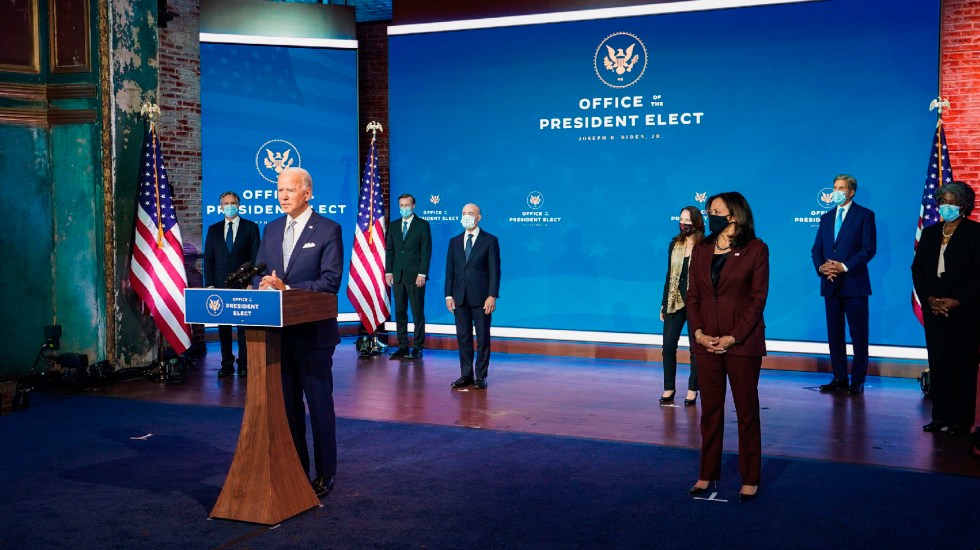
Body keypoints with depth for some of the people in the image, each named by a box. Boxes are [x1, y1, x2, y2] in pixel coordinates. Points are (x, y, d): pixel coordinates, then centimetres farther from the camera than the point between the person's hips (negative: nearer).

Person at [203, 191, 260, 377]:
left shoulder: (251, 227, 4)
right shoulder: (213, 229, 12)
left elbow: (256, 258, 1)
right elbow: (208, 259, 9)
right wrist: (209, 285, 0)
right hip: (220, 285, 3)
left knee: (244, 327, 0)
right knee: (223, 327, 5)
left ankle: (244, 365, 6)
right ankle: (227, 365, 12)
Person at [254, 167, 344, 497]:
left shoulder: (328, 230, -7)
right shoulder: (271, 229, 12)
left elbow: (330, 281, -14)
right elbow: (260, 272, 13)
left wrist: (287, 288, -21)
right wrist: (264, 285, -11)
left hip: (313, 331, -6)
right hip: (279, 330, 6)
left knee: (319, 403, 3)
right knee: (287, 403, 13)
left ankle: (325, 474, 14)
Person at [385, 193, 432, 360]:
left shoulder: (422, 225, 0)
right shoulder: (394, 225, 14)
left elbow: (426, 251, -5)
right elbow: (389, 250, 13)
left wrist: (422, 274, -12)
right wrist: (388, 271, 4)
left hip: (415, 276, -5)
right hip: (397, 276, 5)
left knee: (417, 312, -1)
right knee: (400, 312, 6)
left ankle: (418, 347, 4)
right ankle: (403, 346, 11)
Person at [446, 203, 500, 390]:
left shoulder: (490, 241, 0)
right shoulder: (455, 241, 12)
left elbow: (494, 270, -5)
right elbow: (450, 270, 10)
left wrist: (492, 296, -12)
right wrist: (449, 295, 2)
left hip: (481, 298, -4)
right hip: (460, 298, 4)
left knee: (482, 338, 2)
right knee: (463, 338, 7)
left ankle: (480, 376, 8)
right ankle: (466, 375, 15)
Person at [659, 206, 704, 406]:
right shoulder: (674, 244, 7)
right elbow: (669, 275, 11)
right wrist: (664, 303, 11)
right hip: (674, 302, 4)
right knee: (668, 346, 2)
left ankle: (692, 390, 14)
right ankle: (669, 389, 12)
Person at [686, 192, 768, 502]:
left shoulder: (756, 249, -5)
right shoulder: (701, 250, 8)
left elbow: (758, 298, -8)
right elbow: (692, 295, 8)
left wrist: (733, 338, -14)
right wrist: (697, 332, -7)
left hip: (743, 343, -4)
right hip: (706, 342, 4)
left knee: (746, 411, 5)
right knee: (710, 410, 10)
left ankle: (750, 479, 15)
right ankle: (707, 475, 20)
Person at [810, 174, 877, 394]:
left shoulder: (865, 215, 1)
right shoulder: (826, 218, 16)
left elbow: (869, 248, -8)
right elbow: (816, 249, 12)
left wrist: (844, 267, -16)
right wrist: (821, 267, -8)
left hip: (854, 283, -5)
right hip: (830, 284, 5)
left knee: (858, 333, -1)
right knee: (834, 333, 8)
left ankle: (858, 380, 5)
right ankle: (839, 378, 15)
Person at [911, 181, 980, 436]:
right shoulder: (930, 233, 12)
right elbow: (917, 268, 9)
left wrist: (956, 301, -14)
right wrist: (928, 298, -5)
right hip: (934, 308, 4)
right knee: (938, 363, 5)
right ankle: (941, 416, 11)